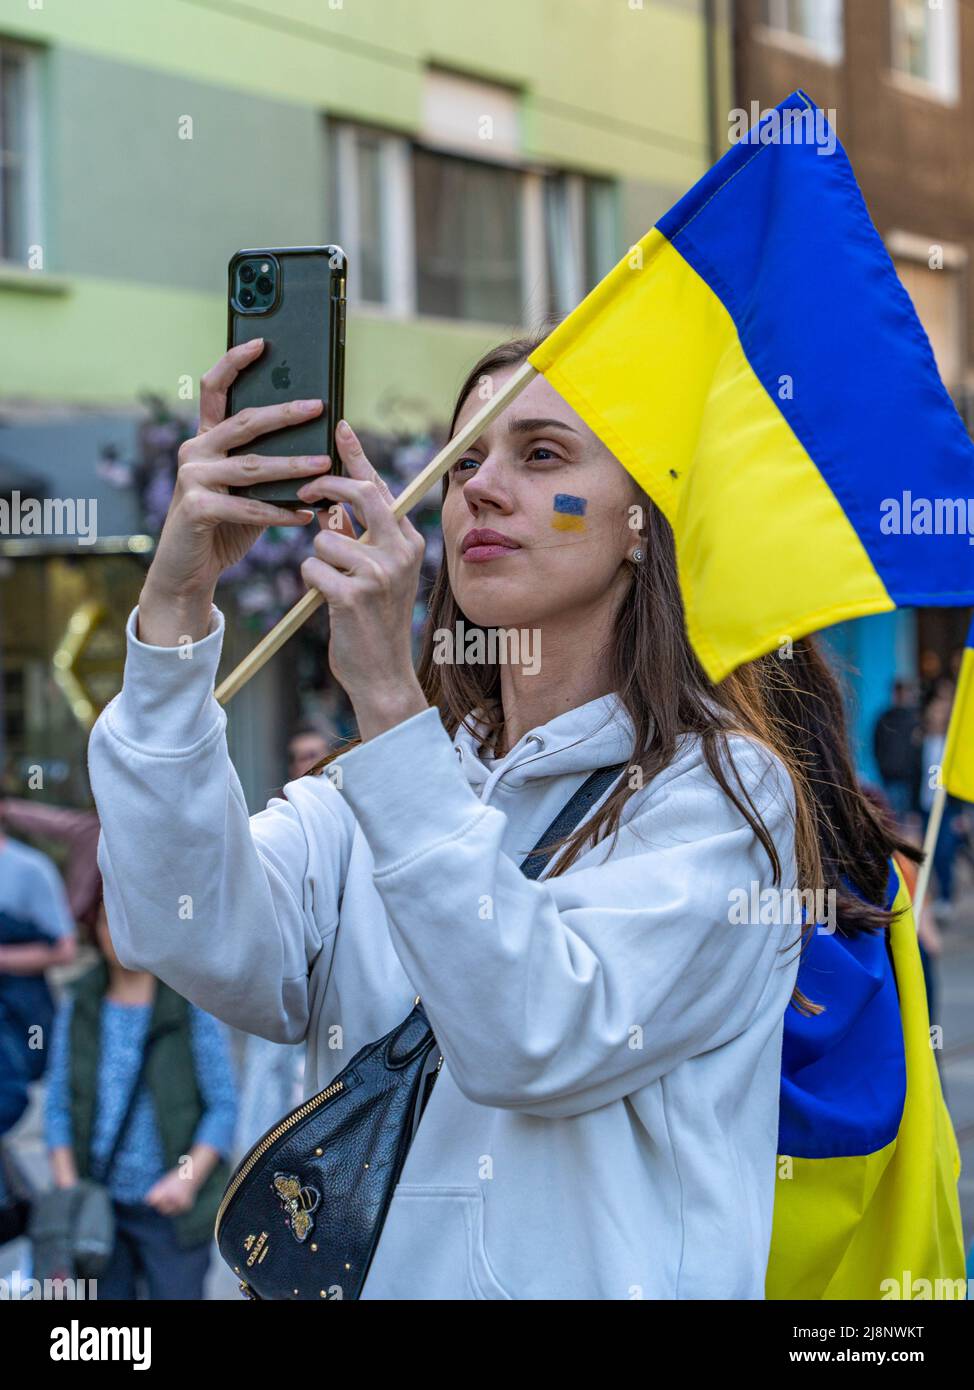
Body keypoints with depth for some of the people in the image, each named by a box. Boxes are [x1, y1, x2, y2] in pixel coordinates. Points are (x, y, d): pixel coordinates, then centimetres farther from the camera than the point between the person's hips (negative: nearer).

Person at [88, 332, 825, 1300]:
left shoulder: (721, 790, 0)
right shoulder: (367, 792, 13)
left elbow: (540, 1042, -15)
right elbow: (199, 943, -6)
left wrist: (387, 696, -19)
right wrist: (176, 604, -12)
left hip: (591, 1279, -3)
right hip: (358, 1272, 3)